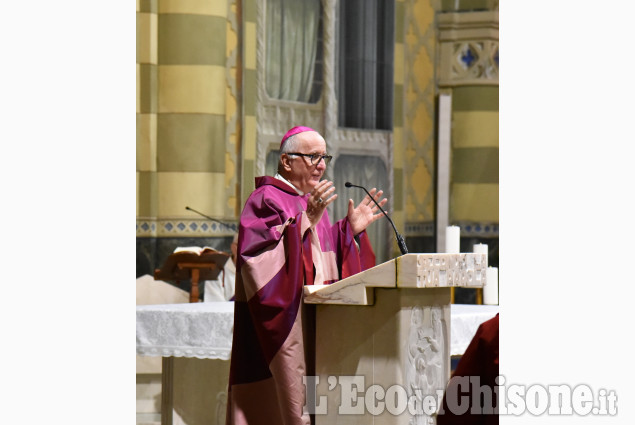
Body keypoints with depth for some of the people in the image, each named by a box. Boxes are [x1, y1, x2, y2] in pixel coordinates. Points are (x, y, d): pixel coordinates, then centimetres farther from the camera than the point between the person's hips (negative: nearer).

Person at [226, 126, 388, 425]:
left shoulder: (313, 205, 19)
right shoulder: (266, 200, -7)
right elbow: (262, 257, -23)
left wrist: (352, 230, 10)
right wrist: (306, 221, -29)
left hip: (313, 328, 9)